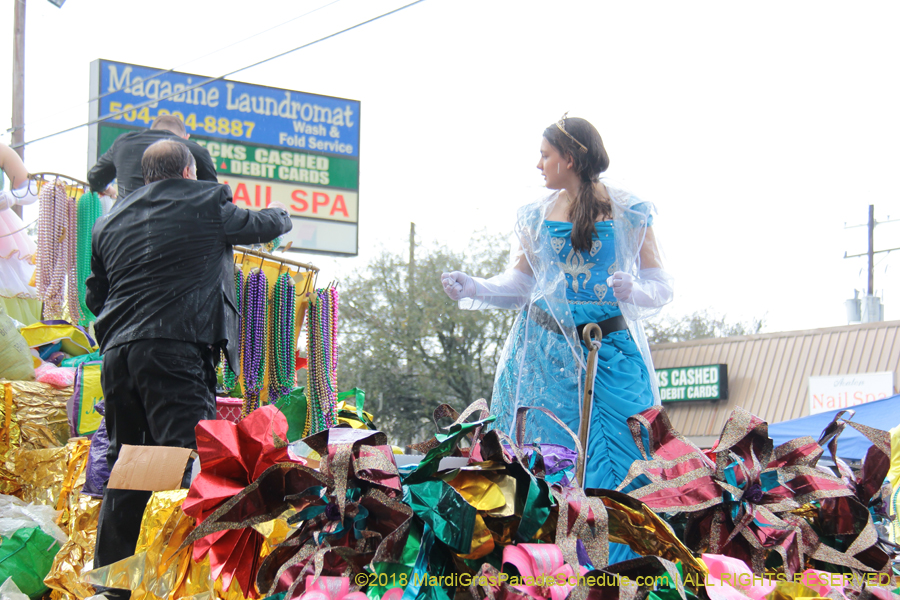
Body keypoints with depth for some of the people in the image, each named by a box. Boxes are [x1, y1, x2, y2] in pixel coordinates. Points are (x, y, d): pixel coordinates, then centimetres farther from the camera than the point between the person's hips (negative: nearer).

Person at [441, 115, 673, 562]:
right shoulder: (537, 216, 10)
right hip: (547, 352, 3)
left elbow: (660, 286, -1)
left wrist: (632, 291, -21)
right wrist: (473, 289, -1)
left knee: (615, 462, -9)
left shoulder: (630, 214, 0)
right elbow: (521, 283, 14)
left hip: (610, 355, -3)